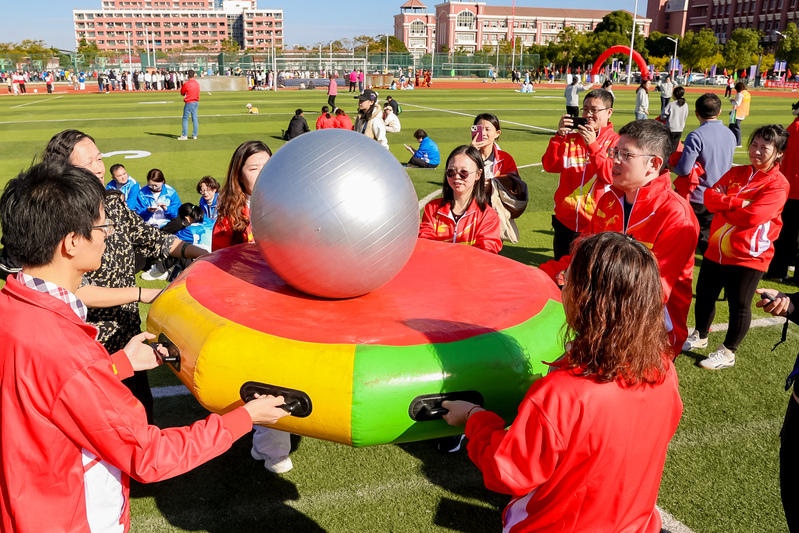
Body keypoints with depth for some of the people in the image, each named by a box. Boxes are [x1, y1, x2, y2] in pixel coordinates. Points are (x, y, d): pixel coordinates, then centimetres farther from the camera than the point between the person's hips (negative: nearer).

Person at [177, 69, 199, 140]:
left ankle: (184, 135, 0)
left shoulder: (186, 84, -13)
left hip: (189, 103, -6)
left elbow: (182, 93, -2)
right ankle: (195, 135, 10)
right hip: (196, 102, 6)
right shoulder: (197, 84, 4)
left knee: (185, 119, 1)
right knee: (194, 119, 8)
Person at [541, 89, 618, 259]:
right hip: (565, 221, 4)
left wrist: (592, 145, -19)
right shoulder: (571, 137, 8)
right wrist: (559, 136, -11)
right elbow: (550, 166, 0)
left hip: (595, 224, -3)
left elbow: (611, 176, -14)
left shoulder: (615, 141, -2)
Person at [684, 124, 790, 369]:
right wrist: (739, 202, -20)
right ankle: (700, 337, 40)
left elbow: (753, 217, -25)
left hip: (748, 257, -6)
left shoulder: (778, 185, -13)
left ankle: (727, 352, 24)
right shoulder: (736, 172, 5)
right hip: (717, 250, 6)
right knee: (704, 296, 17)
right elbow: (710, 196, -6)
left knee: (739, 306, 7)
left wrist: (724, 204, -12)